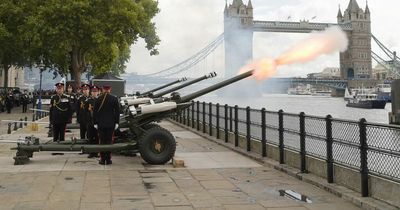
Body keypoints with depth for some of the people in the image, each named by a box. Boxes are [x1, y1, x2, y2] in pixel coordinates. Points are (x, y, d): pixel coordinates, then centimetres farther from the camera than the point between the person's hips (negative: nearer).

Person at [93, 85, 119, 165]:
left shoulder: (98, 99, -2)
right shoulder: (114, 99, -4)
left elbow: (95, 112, 0)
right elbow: (117, 112, -3)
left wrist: (95, 123, 6)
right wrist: (116, 122, 3)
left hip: (101, 124, 0)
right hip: (111, 124, 0)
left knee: (102, 141, 6)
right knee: (109, 141, 5)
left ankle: (102, 159, 7)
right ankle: (108, 159, 6)